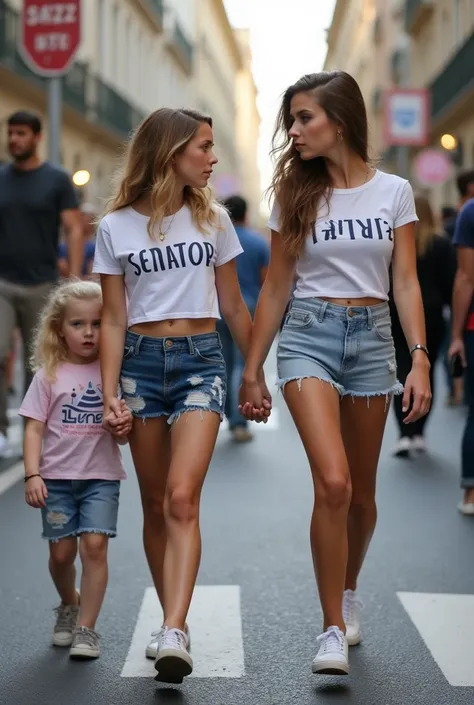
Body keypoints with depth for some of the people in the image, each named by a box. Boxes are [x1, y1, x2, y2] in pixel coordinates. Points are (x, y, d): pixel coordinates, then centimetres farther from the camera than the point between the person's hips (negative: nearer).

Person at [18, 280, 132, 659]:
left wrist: (126, 426, -17)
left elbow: (122, 434, 6)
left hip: (101, 476, 0)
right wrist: (32, 475, -11)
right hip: (57, 477, 0)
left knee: (94, 545, -12)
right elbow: (34, 429, -1)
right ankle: (69, 606, 35)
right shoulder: (49, 375, 0)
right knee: (62, 552, 5)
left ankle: (87, 628, -4)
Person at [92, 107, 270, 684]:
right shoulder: (115, 227, 3)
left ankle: (172, 636, -23)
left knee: (182, 498, -16)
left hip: (201, 360, 0)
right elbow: (114, 318, 3)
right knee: (155, 505, 6)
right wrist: (109, 392, -6)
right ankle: (172, 621, 20)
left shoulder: (212, 219, 8)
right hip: (141, 361, 1)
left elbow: (232, 306, 14)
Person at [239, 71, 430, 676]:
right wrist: (251, 371, 7)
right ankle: (334, 629, -8)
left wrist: (420, 360, -10)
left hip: (372, 337, 1)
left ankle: (348, 590, 39)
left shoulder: (393, 192, 2)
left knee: (360, 491, 11)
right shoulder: (296, 195, 3)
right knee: (333, 483, -18)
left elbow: (406, 282, 1)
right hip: (308, 336, -1)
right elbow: (276, 288, 7)